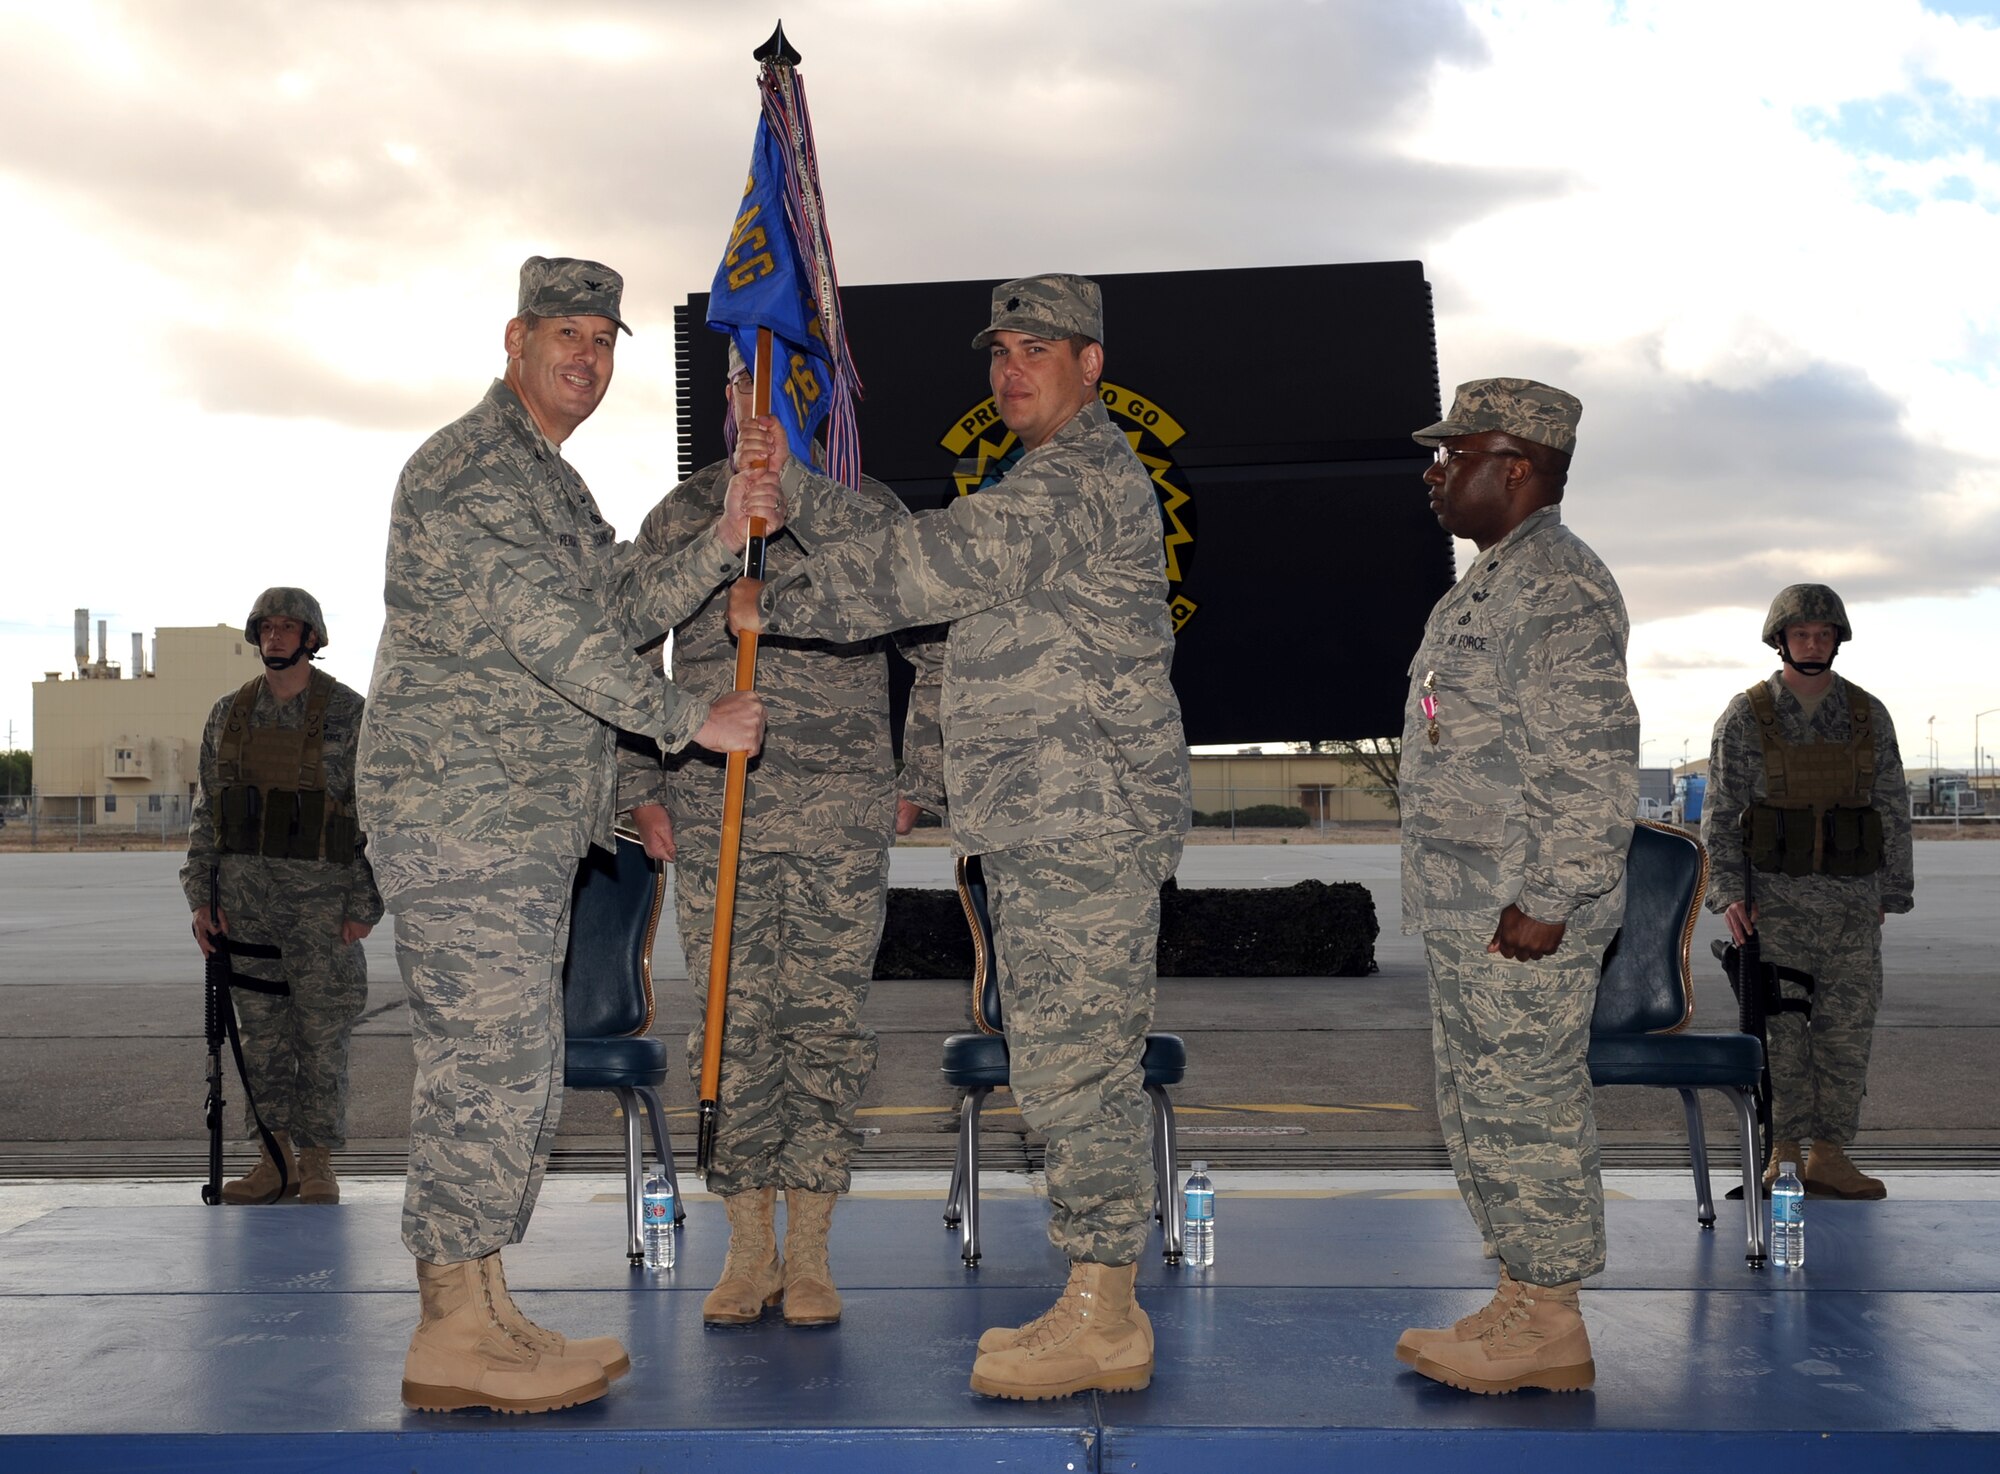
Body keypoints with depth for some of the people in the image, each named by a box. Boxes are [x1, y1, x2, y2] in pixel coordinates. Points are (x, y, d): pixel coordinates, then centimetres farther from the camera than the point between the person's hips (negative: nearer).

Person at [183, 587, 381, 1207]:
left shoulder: (349, 714, -3)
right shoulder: (228, 714, 10)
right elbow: (206, 812, 12)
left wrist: (365, 906, -9)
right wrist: (201, 898, 3)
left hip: (321, 890, -4)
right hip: (244, 889, 4)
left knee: (321, 1030, -1)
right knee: (262, 1030, 6)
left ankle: (318, 1163, 8)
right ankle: (275, 1160, 14)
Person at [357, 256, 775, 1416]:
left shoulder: (553, 483, 23)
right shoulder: (468, 467, -9)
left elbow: (628, 606, 14)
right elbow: (543, 630, -18)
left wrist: (724, 542, -1)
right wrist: (694, 721, -13)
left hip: (525, 822, 10)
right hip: (463, 809, -10)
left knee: (516, 1075, 11)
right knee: (487, 1061, -9)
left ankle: (476, 1318, 17)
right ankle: (456, 1336, -3)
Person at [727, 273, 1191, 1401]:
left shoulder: (1086, 478, -11)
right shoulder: (1050, 483, 24)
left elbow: (930, 566, -17)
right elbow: (926, 562, 22)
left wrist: (776, 605, -8)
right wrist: (787, 479, 15)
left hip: (1085, 819, -11)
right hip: (1047, 826, 11)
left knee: (1076, 1064, -9)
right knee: (1083, 1067, 11)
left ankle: (1100, 1320, -3)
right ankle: (1104, 1309, 17)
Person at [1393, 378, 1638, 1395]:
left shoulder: (1557, 589, -16)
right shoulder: (1496, 579, 17)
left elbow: (1594, 763, -22)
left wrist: (1547, 901, -22)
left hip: (1520, 924, -11)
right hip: (1465, 917, 11)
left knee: (1526, 1111, -2)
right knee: (1482, 1112, 15)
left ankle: (1549, 1329, 9)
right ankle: (1522, 1303, 26)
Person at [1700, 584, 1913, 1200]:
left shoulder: (1869, 716, 8)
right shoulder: (1745, 717, 0)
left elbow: (1893, 810, 11)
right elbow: (1721, 813, -1)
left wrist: (1892, 892, 7)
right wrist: (1729, 893, -10)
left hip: (1852, 901, 3)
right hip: (1774, 899, -3)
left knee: (1848, 1028, 2)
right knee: (1780, 1029, -1)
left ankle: (1829, 1155, 9)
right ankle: (1783, 1154, 7)